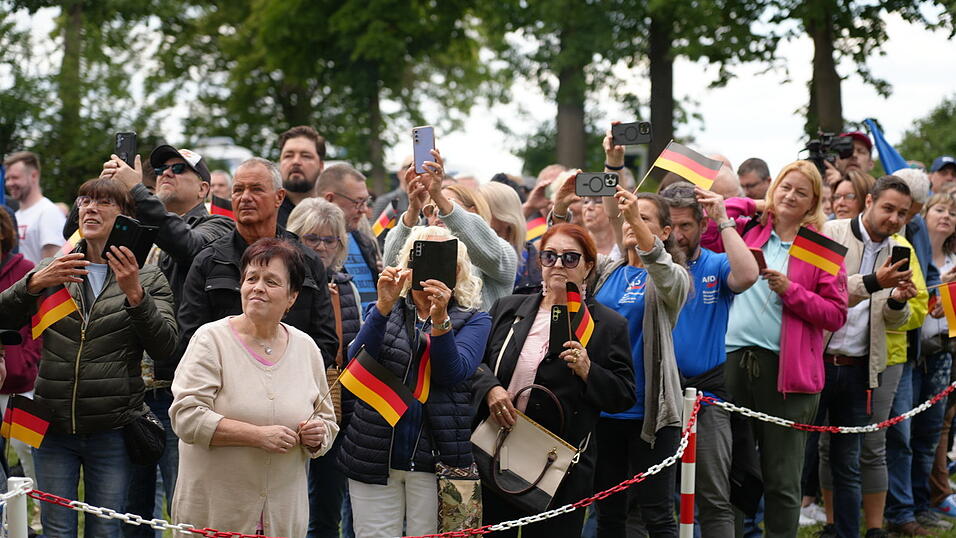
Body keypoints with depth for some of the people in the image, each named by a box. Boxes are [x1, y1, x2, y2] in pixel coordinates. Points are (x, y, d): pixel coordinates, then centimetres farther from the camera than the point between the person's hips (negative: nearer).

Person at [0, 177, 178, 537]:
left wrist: (135, 294, -21)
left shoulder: (148, 278, 4)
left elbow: (165, 349, -8)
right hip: (53, 426, 2)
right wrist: (34, 283, -17)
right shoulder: (51, 271, 11)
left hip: (112, 429, -2)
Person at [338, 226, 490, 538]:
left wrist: (440, 320, -25)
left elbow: (454, 373, -10)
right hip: (375, 456, 1)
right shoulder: (382, 312, 12)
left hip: (436, 460, -1)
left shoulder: (472, 320, 7)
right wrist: (384, 307, -18)